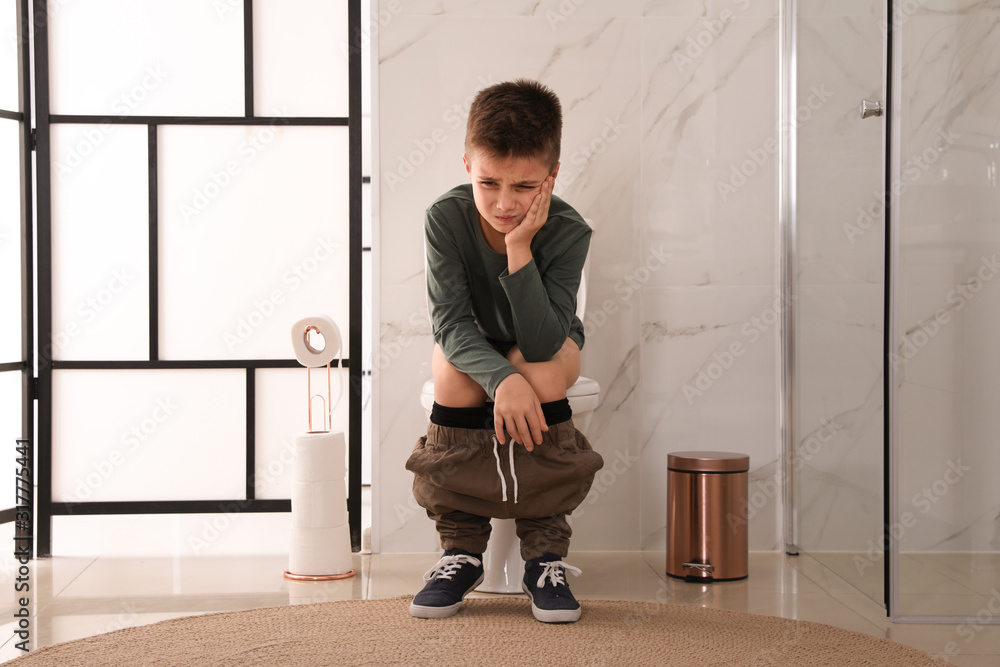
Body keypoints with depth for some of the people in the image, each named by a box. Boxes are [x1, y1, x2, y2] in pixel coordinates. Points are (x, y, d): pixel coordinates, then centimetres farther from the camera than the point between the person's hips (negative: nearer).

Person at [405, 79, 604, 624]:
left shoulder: (568, 232, -27)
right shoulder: (446, 218, -24)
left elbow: (542, 344, -35)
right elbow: (450, 321, -28)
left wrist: (519, 249, -42)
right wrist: (501, 377, -45)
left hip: (545, 348, -1)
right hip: (472, 347, 1)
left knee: (542, 367, -35)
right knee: (451, 366, -32)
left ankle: (545, 551, -21)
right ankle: (461, 549, -16)